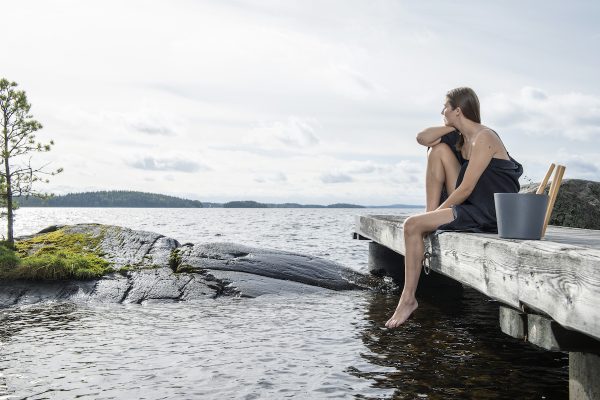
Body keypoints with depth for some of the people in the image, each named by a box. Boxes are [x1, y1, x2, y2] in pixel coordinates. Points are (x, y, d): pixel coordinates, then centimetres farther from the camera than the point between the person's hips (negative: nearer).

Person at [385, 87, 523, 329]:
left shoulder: (483, 138, -16)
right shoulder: (461, 137, 12)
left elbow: (465, 189, -19)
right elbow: (422, 138, 11)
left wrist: (437, 213, -10)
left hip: (490, 216, -9)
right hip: (468, 204, 9)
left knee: (412, 225, -18)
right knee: (439, 149, 5)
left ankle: (409, 299, -10)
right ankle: (430, 215, 3)